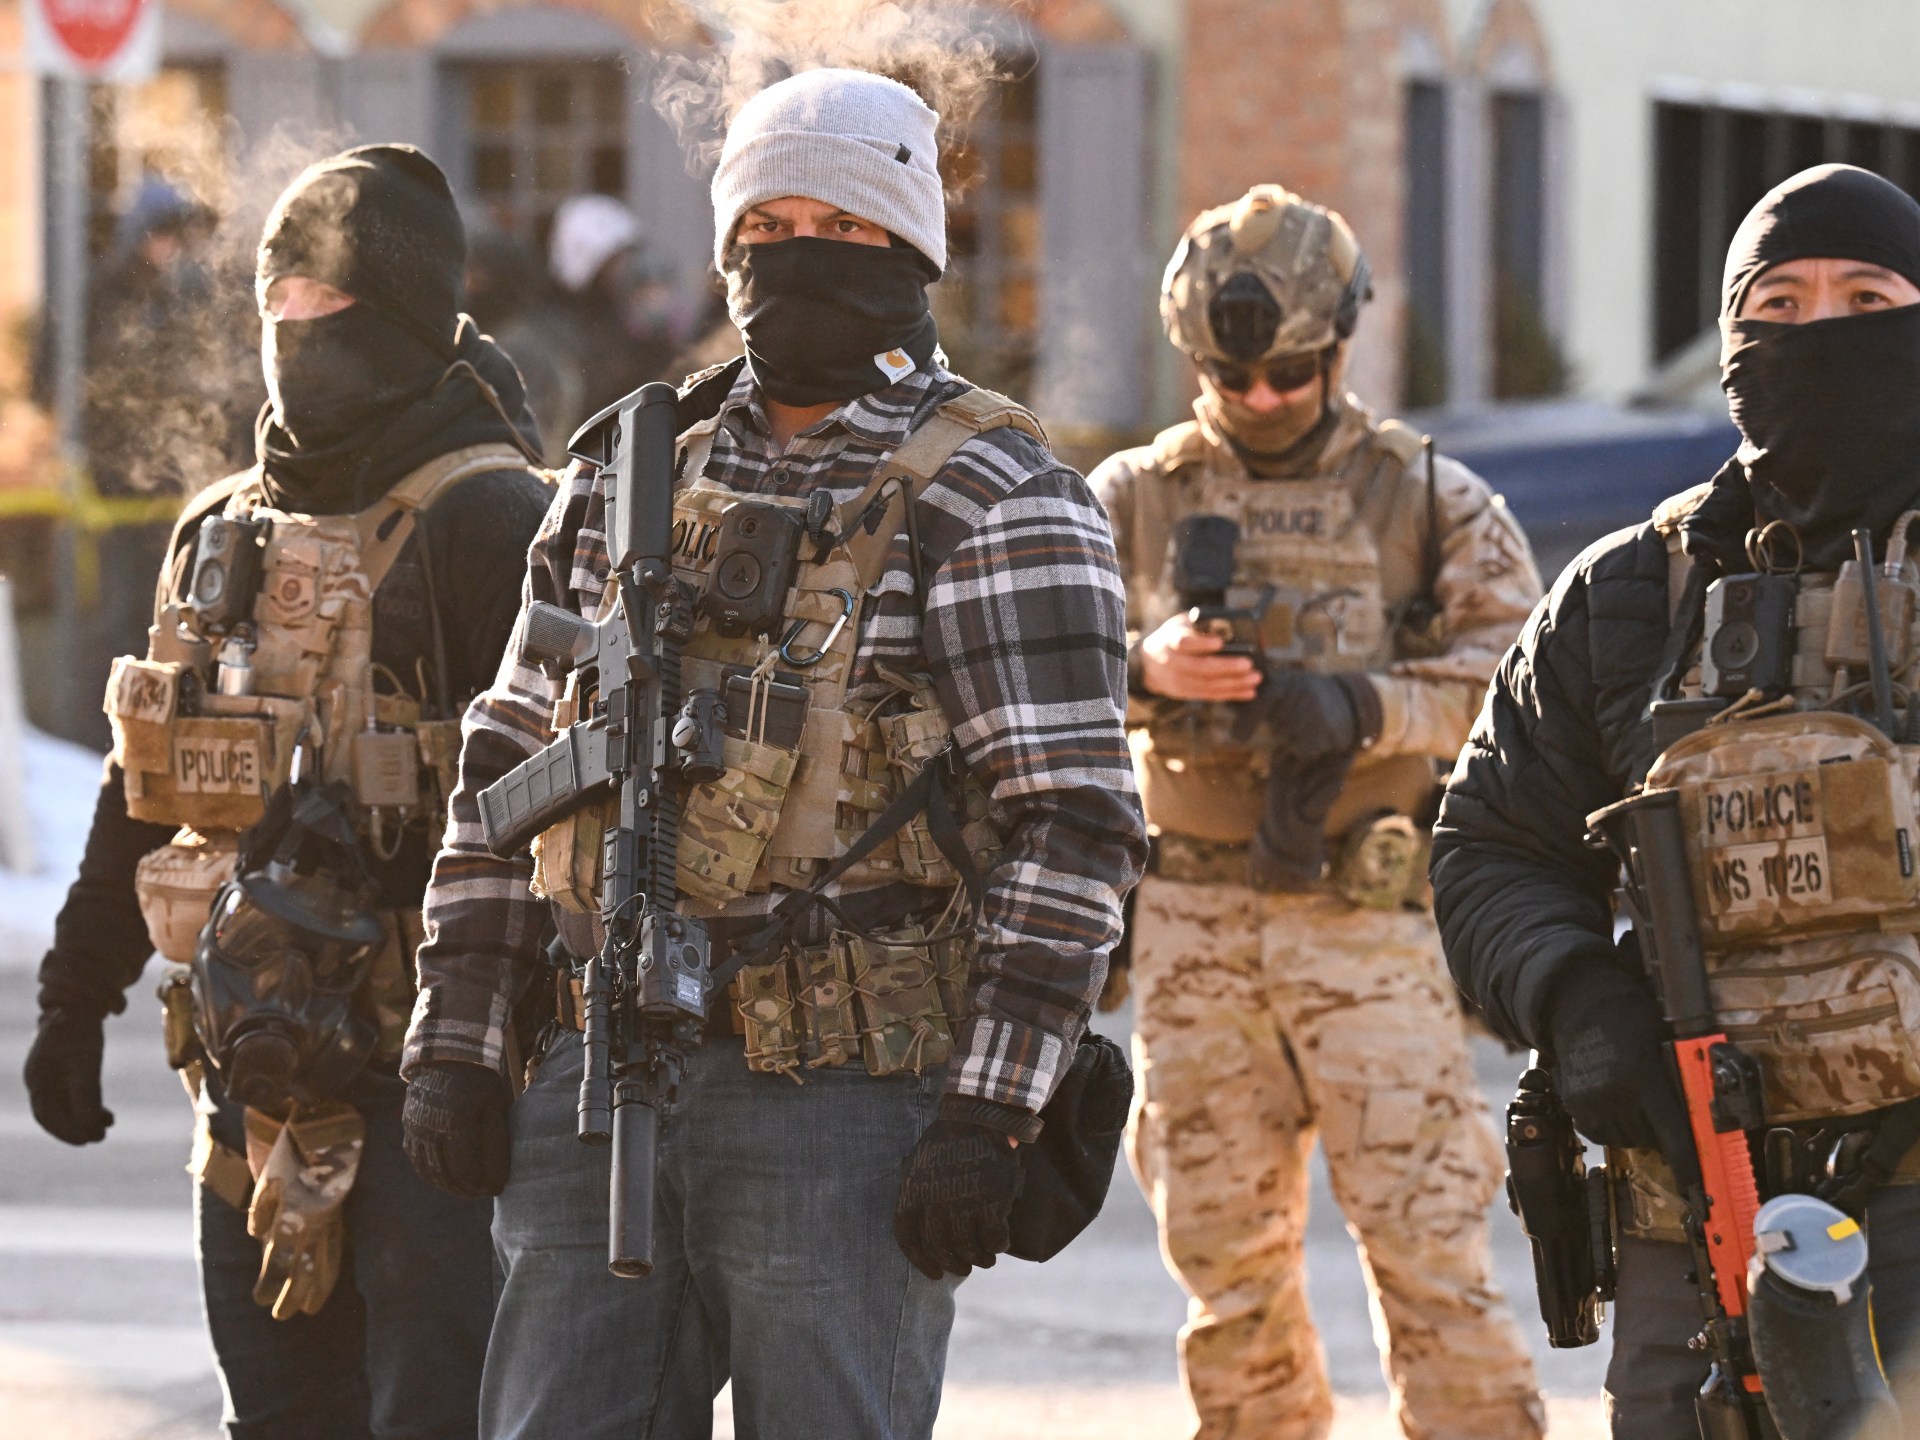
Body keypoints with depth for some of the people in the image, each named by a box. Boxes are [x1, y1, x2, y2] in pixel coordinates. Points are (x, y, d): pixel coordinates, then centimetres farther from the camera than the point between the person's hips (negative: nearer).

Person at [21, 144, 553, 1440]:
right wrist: (77, 995, 23)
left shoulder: (490, 524, -9)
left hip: (427, 1075, -8)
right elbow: (144, 789, 23)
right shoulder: (225, 534, 15)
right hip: (258, 1076, 8)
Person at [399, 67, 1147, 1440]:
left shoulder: (996, 503, -4)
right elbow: (509, 765, 18)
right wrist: (456, 1040, 9)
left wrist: (990, 1112, -16)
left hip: (846, 1108, -5)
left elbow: (1074, 822, -10)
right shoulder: (629, 478, 14)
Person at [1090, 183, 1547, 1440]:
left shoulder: (1430, 500, 4)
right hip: (1196, 923, 3)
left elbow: (1514, 668, -2)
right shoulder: (1135, 499, 9)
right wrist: (1143, 667, -17)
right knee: (1225, 1244, 8)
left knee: (1425, 1228, -8)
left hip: (1369, 915, -3)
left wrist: (1363, 708, -17)